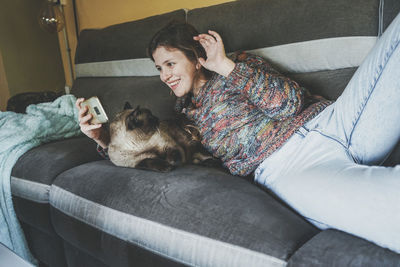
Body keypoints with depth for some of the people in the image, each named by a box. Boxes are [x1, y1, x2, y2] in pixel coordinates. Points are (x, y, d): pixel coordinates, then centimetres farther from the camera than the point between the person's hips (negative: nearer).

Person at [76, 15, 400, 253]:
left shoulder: (239, 65, 15)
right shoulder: (186, 118, 22)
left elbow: (289, 102, -1)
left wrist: (226, 66, -1)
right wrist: (101, 137, 8)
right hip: (288, 168, -2)